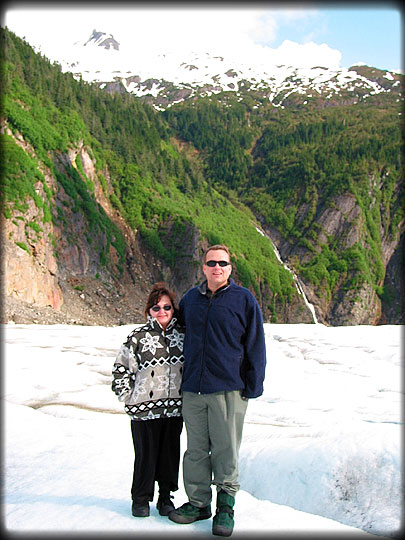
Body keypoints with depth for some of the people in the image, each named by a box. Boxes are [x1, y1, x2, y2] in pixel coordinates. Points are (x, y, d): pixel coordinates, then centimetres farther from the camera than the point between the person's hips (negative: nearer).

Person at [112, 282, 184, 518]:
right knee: (146, 453, 4)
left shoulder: (183, 335, 7)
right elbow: (121, 367, 1)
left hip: (175, 408, 3)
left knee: (170, 452, 11)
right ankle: (141, 498, 22)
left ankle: (166, 497, 28)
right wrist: (128, 397, -3)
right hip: (145, 408, -3)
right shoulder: (138, 337, -2)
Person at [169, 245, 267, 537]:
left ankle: (226, 506, 20)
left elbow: (255, 345, 0)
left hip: (228, 389, -4)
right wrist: (182, 377, 19)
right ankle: (198, 502, 26)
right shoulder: (190, 298, 10)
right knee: (196, 448, 12)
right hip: (192, 389, 4)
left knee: (225, 450, 4)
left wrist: (252, 386, -4)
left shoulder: (243, 299, -2)